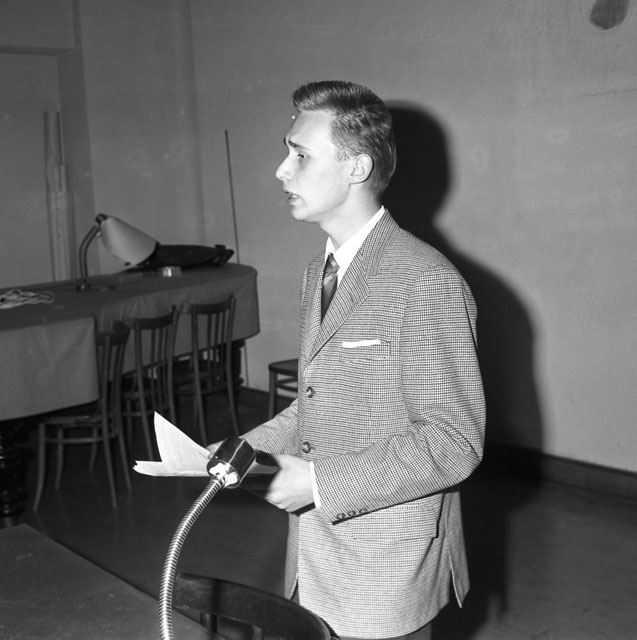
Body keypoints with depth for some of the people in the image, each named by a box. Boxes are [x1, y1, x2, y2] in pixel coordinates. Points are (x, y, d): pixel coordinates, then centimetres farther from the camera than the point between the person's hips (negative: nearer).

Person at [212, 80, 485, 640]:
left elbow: (454, 442, -21)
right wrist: (250, 447, 1)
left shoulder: (426, 282, -20)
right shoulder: (320, 271, 9)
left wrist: (320, 482, -21)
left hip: (388, 573, -7)